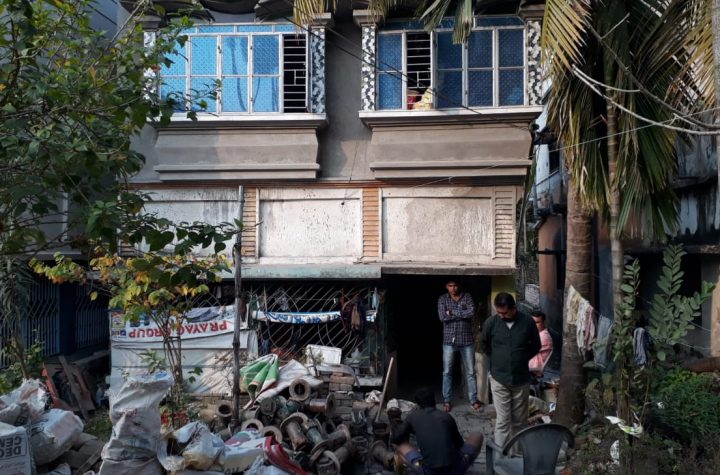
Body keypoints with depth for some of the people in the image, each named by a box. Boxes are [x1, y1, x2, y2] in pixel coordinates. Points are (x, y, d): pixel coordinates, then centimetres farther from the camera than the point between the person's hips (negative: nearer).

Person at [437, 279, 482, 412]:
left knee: (470, 372, 7)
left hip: (466, 340, 0)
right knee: (447, 372, 6)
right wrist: (462, 314, -13)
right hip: (449, 340, 0)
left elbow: (472, 312, -15)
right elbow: (442, 317, -14)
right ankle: (447, 400, 17)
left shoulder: (467, 297, 1)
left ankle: (474, 400, 18)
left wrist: (453, 312, -14)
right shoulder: (442, 299, 0)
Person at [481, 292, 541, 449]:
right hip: (499, 380, -1)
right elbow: (485, 345, 10)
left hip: (521, 379, 1)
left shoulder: (527, 321, -9)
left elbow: (536, 345, 8)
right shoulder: (491, 322, -9)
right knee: (503, 420, -1)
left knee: (519, 420, 13)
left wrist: (522, 359, 7)